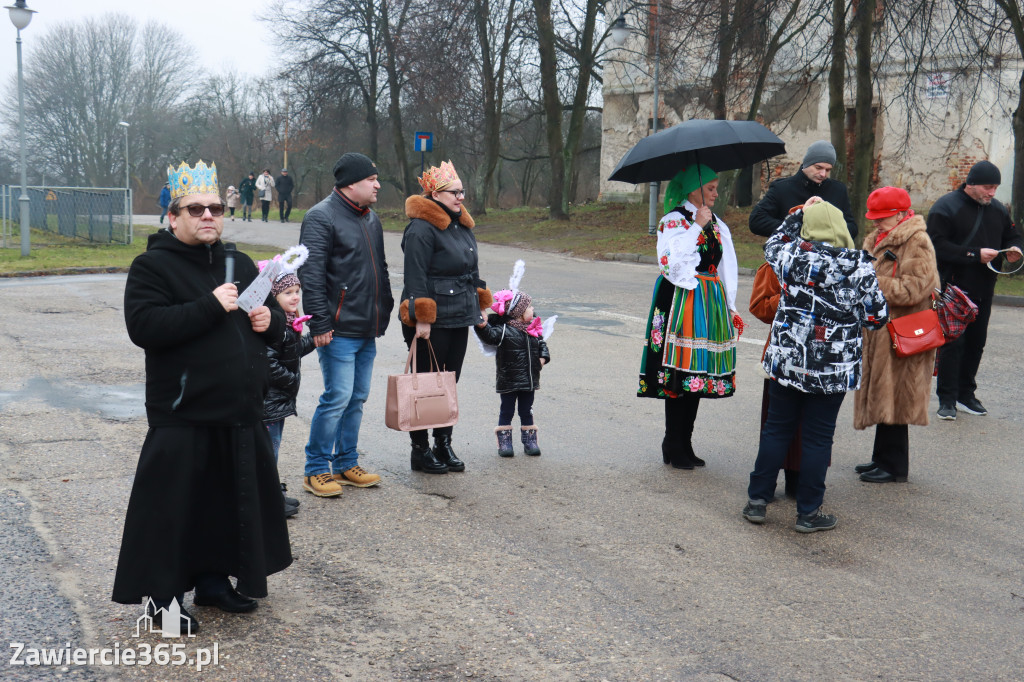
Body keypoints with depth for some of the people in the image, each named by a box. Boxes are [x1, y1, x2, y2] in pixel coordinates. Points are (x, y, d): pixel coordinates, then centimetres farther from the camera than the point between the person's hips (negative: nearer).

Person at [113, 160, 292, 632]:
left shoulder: (240, 265, 14)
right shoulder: (152, 266, -6)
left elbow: (272, 323, 23)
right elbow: (143, 327, -21)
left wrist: (270, 322, -2)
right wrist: (210, 307, -24)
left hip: (240, 414, 6)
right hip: (182, 416, -6)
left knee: (232, 499, 14)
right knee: (173, 505, -1)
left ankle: (213, 579, 30)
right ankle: (164, 595, 14)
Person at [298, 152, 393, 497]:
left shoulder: (371, 218, 17)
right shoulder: (322, 217, -10)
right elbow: (311, 275, -16)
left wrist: (385, 311, 19)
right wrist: (320, 323, -19)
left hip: (368, 329, 9)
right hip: (339, 330, -8)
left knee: (357, 398, 12)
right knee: (338, 397, -8)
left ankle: (346, 464, 23)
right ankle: (315, 471, 3)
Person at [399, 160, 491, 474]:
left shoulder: (462, 225, 14)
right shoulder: (422, 228, -14)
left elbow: (472, 271, 24)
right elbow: (415, 278, -18)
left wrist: (478, 305, 21)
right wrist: (421, 319, -21)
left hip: (459, 319, 8)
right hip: (432, 321, -8)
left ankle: (444, 445, 22)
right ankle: (420, 451, 10)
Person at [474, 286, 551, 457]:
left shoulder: (534, 330, 5)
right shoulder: (505, 330, -13)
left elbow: (541, 344, 16)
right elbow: (491, 336, -22)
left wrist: (543, 357, 0)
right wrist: (483, 326, -38)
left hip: (529, 379, 5)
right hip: (509, 380, -5)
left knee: (527, 411, 15)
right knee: (507, 410, 6)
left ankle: (529, 440, 24)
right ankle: (504, 441, 16)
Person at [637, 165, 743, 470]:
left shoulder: (716, 224, 16)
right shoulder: (674, 220, -6)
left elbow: (726, 267, 19)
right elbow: (673, 261, -20)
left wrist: (729, 308, 15)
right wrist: (697, 226, -17)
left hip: (709, 305, 7)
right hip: (682, 303, -7)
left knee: (700, 373, 9)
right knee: (679, 375, -7)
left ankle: (685, 445, 16)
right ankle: (674, 447, 2)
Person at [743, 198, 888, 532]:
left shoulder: (792, 254, -5)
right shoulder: (859, 265, -10)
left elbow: (773, 244, 20)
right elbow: (877, 317, -4)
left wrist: (799, 214, 27)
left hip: (786, 360, 2)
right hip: (833, 368, -2)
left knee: (776, 429, 13)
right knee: (818, 437, 6)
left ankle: (757, 500, 19)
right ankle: (808, 512, 14)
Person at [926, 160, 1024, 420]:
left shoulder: (997, 209, 11)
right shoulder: (946, 207, -9)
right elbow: (938, 246, -18)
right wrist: (975, 255, -22)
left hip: (984, 290, 6)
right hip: (954, 288, -6)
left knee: (976, 342, 12)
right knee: (952, 343, -7)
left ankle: (966, 393, 23)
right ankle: (947, 399, 1)